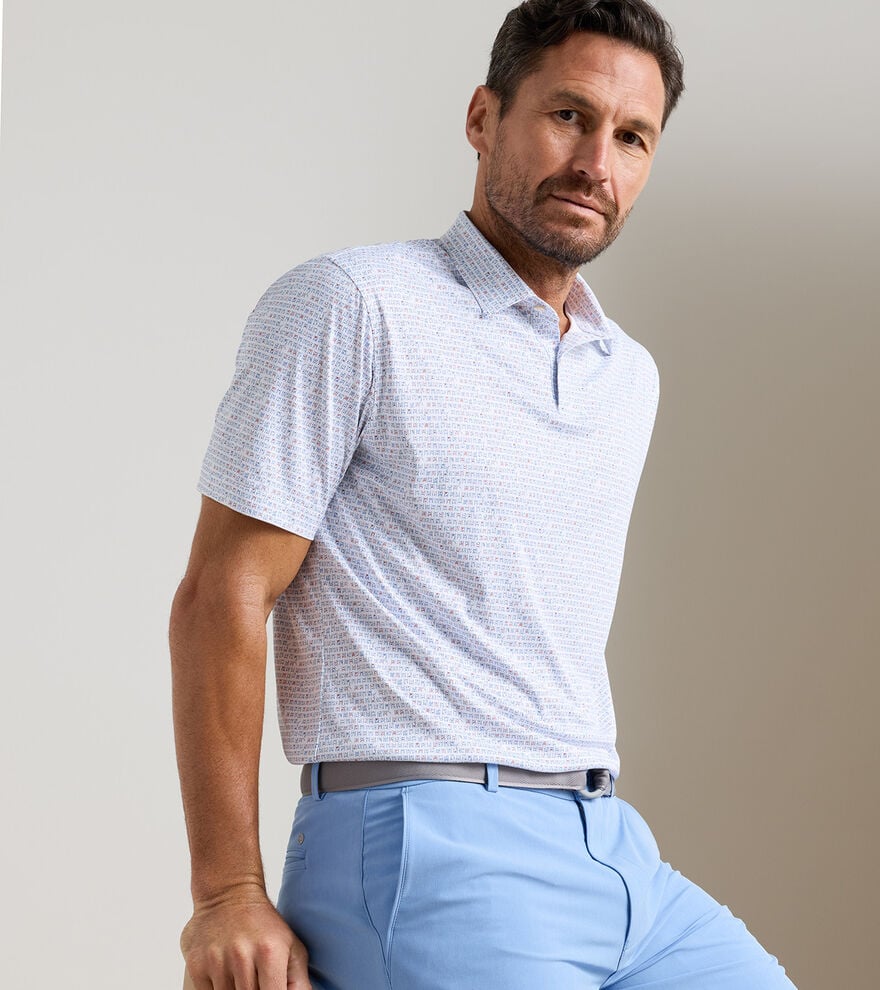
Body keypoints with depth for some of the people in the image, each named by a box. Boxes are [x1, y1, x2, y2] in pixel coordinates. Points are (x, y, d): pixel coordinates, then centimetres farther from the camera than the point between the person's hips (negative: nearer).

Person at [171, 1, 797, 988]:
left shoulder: (630, 376, 18)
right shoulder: (351, 303, -4)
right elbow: (222, 594, -9)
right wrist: (228, 895, -14)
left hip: (617, 856, 7)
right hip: (422, 850, -7)